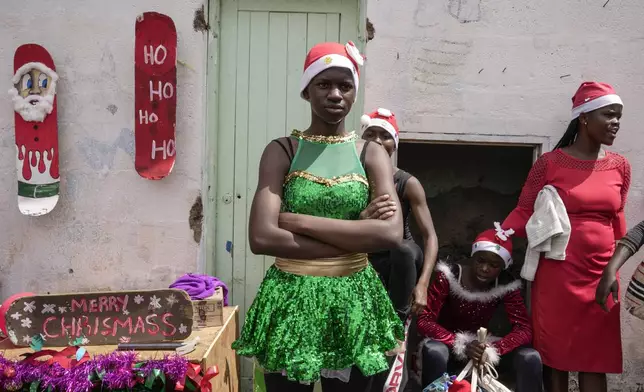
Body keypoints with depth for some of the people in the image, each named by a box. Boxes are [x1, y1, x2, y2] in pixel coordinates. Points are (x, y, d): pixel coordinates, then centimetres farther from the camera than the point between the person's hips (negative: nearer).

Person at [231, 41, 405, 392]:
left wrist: (299, 221, -17)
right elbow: (261, 238, -17)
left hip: (353, 301, 2)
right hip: (291, 300, -1)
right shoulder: (282, 151, -4)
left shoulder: (371, 154, 0)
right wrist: (356, 239, -16)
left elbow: (392, 233, -15)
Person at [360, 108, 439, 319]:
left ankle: (399, 319, -17)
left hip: (403, 261, -1)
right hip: (366, 262, 2)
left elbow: (430, 236, -20)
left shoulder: (408, 184, -15)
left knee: (403, 248, -34)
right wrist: (363, 219, -50)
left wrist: (422, 284, -35)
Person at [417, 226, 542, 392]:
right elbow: (424, 321, -23)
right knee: (434, 351, -39)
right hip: (448, 345, -3)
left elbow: (525, 329, -16)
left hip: (481, 345, 3)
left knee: (531, 357, -21)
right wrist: (462, 345, -36)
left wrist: (492, 350, -35)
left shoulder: (506, 285, -11)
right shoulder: (448, 276, -19)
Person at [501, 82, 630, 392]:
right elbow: (524, 212, -7)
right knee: (554, 353, 5)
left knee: (596, 357, 9)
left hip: (600, 275, 4)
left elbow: (616, 219, 14)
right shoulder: (549, 163, -6)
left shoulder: (620, 166, 7)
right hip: (556, 274, -3)